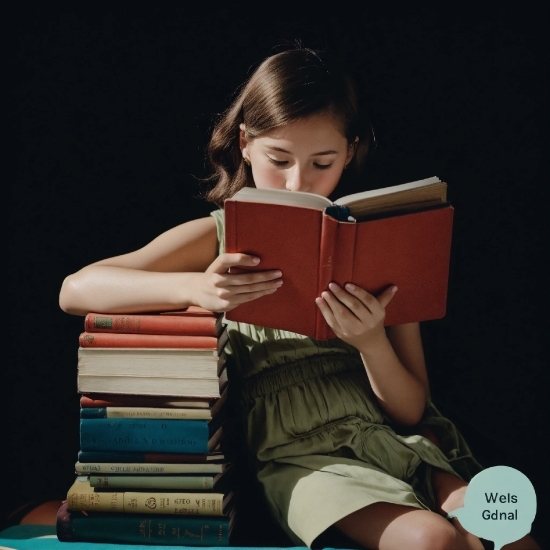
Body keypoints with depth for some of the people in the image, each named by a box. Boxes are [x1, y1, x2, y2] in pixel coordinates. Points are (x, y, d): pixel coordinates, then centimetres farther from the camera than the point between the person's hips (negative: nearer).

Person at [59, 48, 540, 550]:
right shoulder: (219, 237, 4)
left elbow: (411, 410, 5)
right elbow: (75, 290, -8)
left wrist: (372, 343, -17)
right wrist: (195, 288, -24)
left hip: (399, 435, 2)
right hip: (300, 452, -2)